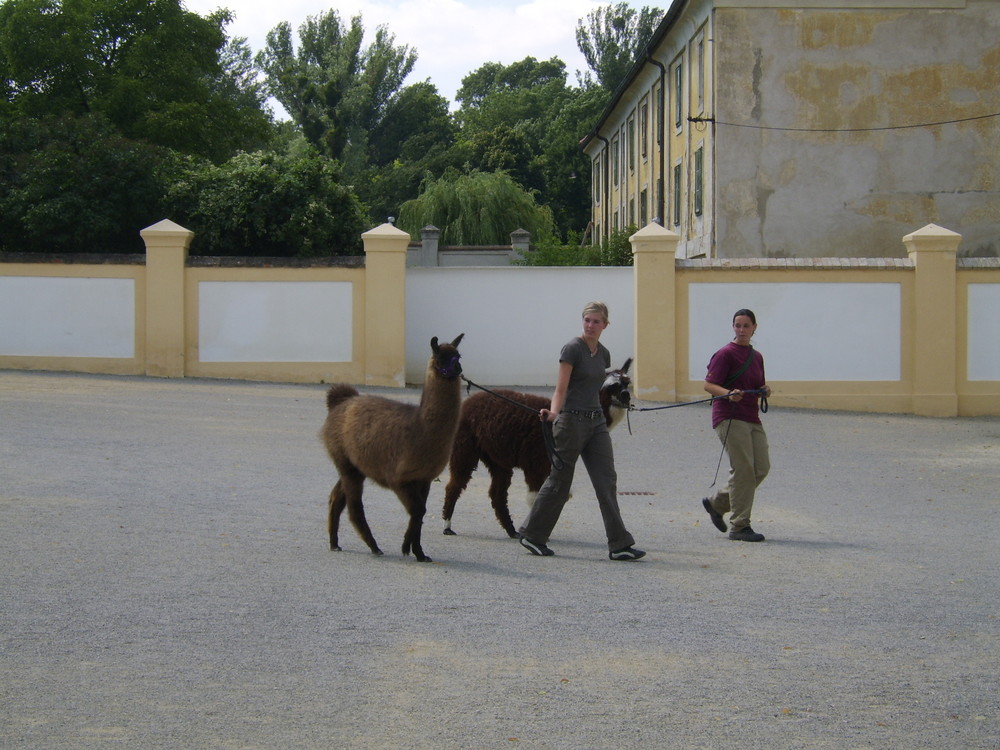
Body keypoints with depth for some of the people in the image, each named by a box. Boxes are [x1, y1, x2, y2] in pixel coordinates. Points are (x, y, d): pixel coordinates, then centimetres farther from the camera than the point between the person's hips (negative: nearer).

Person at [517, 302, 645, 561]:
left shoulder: (603, 354, 11)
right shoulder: (572, 349, -11)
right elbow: (561, 388, -16)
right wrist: (553, 412, -33)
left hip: (596, 422, 7)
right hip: (572, 421, -7)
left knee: (607, 481, 0)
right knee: (560, 480, 1)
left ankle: (619, 545, -2)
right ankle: (531, 534, 17)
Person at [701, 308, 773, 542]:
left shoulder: (756, 356, 16)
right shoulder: (725, 354, -6)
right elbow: (709, 384, -10)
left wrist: (765, 389, 3)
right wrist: (729, 394, -28)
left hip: (752, 419, 8)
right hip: (729, 417, -8)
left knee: (762, 467, 3)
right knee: (743, 469, -11)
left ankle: (716, 503, 19)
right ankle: (740, 527, -5)